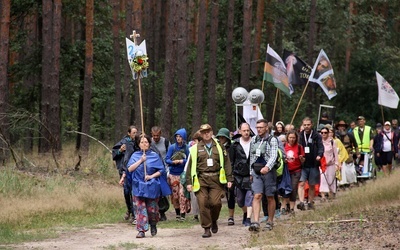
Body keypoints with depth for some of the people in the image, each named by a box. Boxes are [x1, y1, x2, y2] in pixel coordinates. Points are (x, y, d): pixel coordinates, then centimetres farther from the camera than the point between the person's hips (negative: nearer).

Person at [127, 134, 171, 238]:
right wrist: (140, 161, -13)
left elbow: (161, 170, 1)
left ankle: (153, 226, 29)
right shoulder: (135, 156, 7)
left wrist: (152, 176, -13)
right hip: (139, 186, 1)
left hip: (152, 186, -1)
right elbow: (130, 169, -5)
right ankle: (141, 230, -5)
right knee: (140, 208, -6)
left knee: (152, 208, 3)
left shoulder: (154, 155, 3)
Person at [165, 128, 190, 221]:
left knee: (182, 194, -10)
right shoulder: (172, 147, 4)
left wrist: (182, 161, -17)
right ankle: (177, 212, 17)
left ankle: (183, 214, -6)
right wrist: (173, 162, -18)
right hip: (173, 174, 2)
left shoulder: (187, 148, -1)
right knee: (175, 194, 4)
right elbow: (167, 159, 1)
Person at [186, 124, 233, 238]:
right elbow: (190, 166, 7)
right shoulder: (196, 148, 8)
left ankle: (214, 221, 21)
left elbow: (226, 163, 11)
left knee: (216, 203, -8)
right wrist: (189, 182, 1)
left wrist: (229, 179, 3)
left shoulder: (219, 147, 11)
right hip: (201, 180, 0)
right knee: (203, 204, -7)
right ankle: (207, 229, 0)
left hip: (216, 179, 0)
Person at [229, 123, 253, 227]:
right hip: (239, 176, 2)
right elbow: (231, 160, 7)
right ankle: (245, 213, 34)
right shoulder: (235, 144, 3)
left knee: (250, 197, -10)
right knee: (240, 199, 9)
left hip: (251, 175, -2)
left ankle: (248, 218, -10)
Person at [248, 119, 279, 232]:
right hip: (256, 173, 3)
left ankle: (270, 221, 19)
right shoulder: (253, 140, 11)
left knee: (270, 197, 6)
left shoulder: (272, 140, -4)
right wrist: (251, 172, 16)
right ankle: (256, 222, -17)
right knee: (257, 196, -9)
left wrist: (267, 167, -32)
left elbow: (273, 156, -15)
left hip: (268, 172, -3)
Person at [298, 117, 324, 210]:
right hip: (302, 164, 0)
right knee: (301, 183, -14)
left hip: (313, 164, 0)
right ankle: (301, 202, -21)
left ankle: (310, 203, 21)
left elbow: (320, 147, -5)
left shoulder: (317, 136, 2)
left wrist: (319, 155, -25)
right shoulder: (300, 136, 6)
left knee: (312, 185, 10)